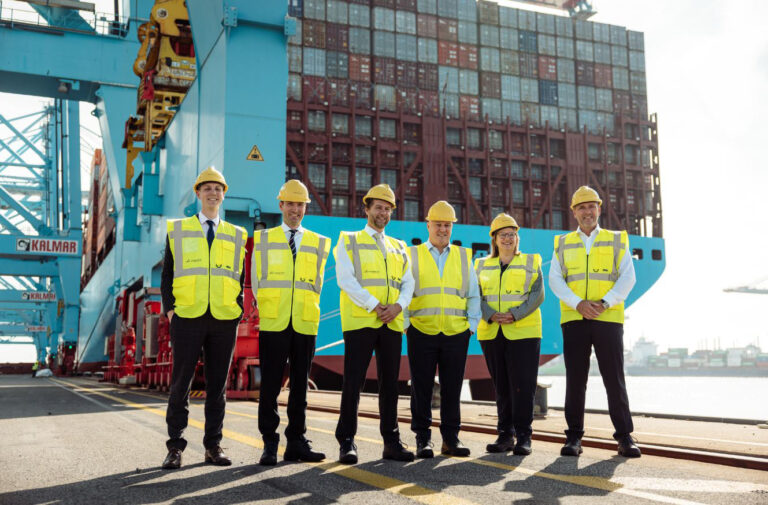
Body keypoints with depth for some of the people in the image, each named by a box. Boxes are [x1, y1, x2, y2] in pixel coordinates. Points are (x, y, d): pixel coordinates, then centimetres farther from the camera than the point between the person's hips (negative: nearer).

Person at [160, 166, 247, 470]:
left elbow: (240, 278, 14)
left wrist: (237, 312, 2)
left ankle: (213, 446, 14)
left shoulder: (236, 235, 13)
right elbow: (167, 274, 8)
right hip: (187, 319, -1)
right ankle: (175, 447, 8)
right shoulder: (177, 230, 10)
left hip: (224, 320, 2)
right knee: (180, 384, 0)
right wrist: (170, 308, -3)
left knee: (217, 385, 6)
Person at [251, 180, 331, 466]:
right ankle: (270, 444, 6)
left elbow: (316, 284, 12)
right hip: (273, 324, -1)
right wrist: (267, 310, 3)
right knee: (270, 386, -2)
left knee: (300, 386, 5)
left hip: (305, 324, 2)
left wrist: (304, 311, 3)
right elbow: (257, 281, 9)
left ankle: (296, 443, 12)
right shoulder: (264, 239, 10)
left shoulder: (318, 243, 12)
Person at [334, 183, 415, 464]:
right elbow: (345, 278, -6)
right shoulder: (348, 241, 7)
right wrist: (373, 305, -13)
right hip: (359, 322, -4)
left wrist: (398, 305, -8)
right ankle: (347, 442, 3)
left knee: (389, 383, 6)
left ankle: (391, 442, 13)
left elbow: (408, 283, 13)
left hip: (392, 324, 4)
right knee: (353, 382, -4)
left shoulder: (398, 248, 21)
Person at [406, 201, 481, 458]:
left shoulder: (463, 257, 13)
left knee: (452, 389, 6)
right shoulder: (413, 255, 8)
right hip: (421, 333, -1)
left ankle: (451, 438, 15)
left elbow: (473, 295, 15)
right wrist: (405, 325, -1)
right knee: (421, 388, 2)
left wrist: (472, 326, 6)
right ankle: (422, 439, 12)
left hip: (456, 334, 2)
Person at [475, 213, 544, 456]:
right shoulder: (482, 265, 15)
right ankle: (506, 435, 13)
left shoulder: (531, 262, 8)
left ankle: (524, 437, 0)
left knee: (522, 386, -7)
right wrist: (491, 315, -13)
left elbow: (537, 295, -1)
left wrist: (514, 315, -15)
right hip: (491, 333, 3)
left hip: (523, 333, -2)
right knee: (501, 387, 6)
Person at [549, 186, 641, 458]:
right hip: (573, 320, 1)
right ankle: (574, 437, 10)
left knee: (615, 378, -1)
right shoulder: (563, 244, 12)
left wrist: (605, 302, -14)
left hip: (608, 318, -1)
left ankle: (625, 436, 9)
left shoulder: (616, 241, 10)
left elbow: (628, 277, 0)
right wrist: (578, 303, -14)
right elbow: (555, 279, 2)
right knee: (575, 379, 3)